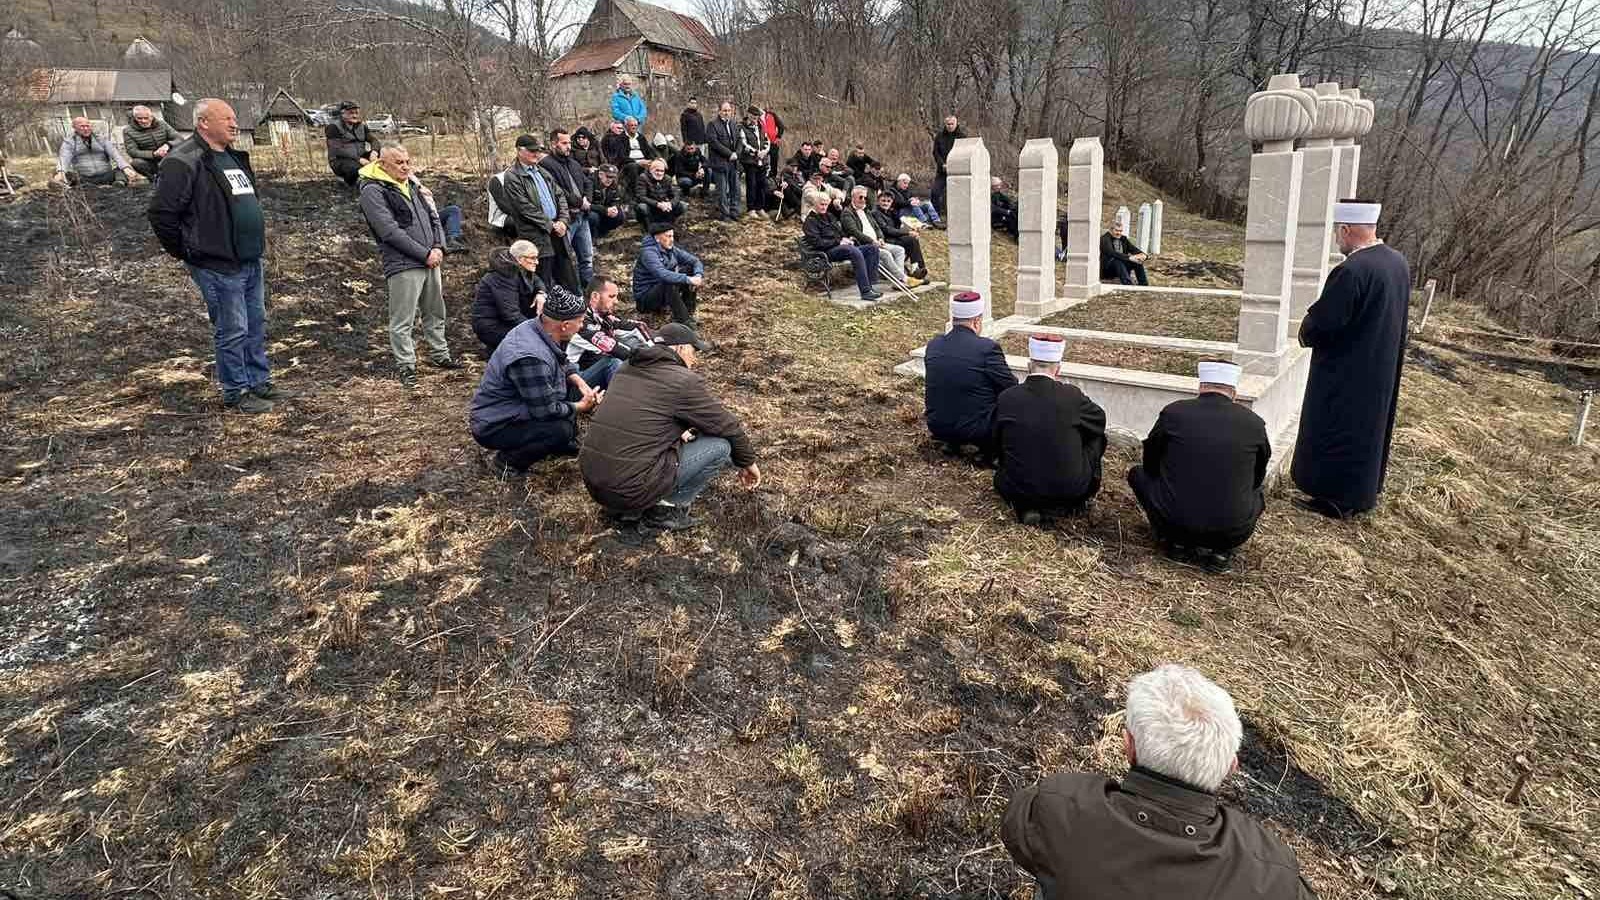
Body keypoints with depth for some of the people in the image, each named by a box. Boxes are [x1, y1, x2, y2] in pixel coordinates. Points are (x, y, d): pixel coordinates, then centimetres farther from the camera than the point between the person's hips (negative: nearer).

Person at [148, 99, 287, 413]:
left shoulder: (235, 157, 14)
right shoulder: (184, 162, -14)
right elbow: (161, 213, -17)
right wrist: (187, 252, -10)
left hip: (251, 261, 9)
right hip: (218, 266, -9)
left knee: (256, 325, 16)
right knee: (233, 331, -1)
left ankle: (259, 382, 29)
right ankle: (236, 393, 12)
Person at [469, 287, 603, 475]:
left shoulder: (533, 327, -5)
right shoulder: (531, 357, -34)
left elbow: (563, 365, 14)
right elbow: (546, 410, -26)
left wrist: (579, 382, -3)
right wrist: (581, 407, -11)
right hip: (493, 427, -10)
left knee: (573, 387, 3)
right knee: (562, 430, -28)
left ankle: (566, 444, 18)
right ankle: (508, 461, -6)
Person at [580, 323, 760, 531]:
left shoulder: (624, 370, 13)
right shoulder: (684, 381, -6)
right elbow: (728, 426, 5)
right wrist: (748, 462, 21)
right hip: (632, 489, -7)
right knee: (721, 446, 2)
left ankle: (622, 508, 18)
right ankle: (665, 509, 3)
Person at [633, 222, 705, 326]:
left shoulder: (671, 250, 1)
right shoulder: (648, 253, -22)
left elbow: (695, 260, 1)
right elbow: (662, 275, -39)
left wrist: (698, 276, -21)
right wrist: (688, 279, -43)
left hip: (664, 291, 8)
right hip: (645, 299, -8)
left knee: (689, 270, -5)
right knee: (669, 283, -35)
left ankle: (688, 313, -6)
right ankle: (683, 321, -28)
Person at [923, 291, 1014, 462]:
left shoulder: (933, 345, 0)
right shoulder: (988, 348, -16)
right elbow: (1012, 388, -7)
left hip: (937, 427, 6)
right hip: (976, 431, -6)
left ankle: (952, 442, 21)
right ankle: (989, 449, 3)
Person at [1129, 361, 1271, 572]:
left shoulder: (1173, 412, -4)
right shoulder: (1254, 424, -1)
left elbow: (1150, 465, 11)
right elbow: (1257, 480, 16)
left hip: (1173, 522, -1)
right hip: (1233, 533, 1)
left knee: (1138, 474, 24)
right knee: (1256, 495, 34)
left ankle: (1176, 542, 12)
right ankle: (1219, 549, 9)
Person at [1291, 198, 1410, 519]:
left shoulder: (1351, 271, -26)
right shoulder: (1399, 264, 3)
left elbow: (1322, 322, -24)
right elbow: (1394, 314, 14)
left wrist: (1306, 331, -2)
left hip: (1346, 372, -9)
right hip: (1383, 367, 9)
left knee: (1338, 431, 4)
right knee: (1369, 427, 18)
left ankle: (1337, 498, 12)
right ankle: (1361, 493, 30)